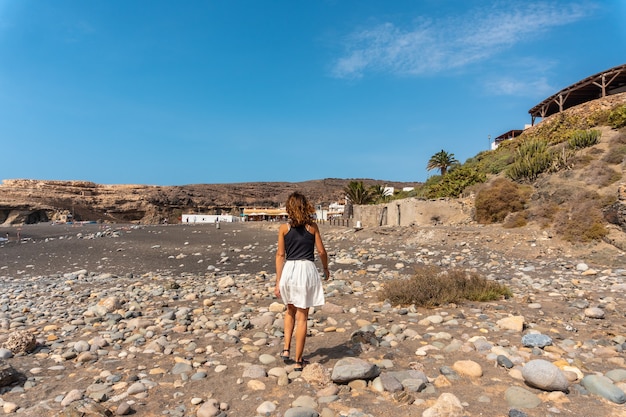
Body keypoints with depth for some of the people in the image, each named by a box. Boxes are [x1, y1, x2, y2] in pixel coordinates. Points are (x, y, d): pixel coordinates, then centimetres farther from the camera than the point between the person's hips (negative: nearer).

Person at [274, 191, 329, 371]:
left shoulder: (284, 228, 0)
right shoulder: (312, 226, 0)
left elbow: (280, 255, -2)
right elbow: (321, 251, 2)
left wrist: (278, 281, 1)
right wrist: (326, 269, 20)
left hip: (289, 270, 1)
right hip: (307, 270, -1)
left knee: (291, 311, 26)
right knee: (302, 317, 7)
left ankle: (286, 349, 19)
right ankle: (298, 360, 14)